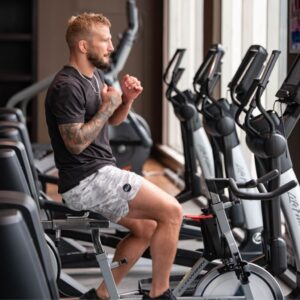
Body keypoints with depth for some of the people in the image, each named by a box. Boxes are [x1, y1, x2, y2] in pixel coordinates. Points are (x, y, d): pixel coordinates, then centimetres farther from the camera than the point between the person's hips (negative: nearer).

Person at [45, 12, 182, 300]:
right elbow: (75, 142, -22)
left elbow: (113, 120, 24)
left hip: (98, 174, 10)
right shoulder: (67, 87, -17)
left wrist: (127, 99, 3)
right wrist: (107, 105, -16)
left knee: (146, 229, 12)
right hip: (87, 180, -10)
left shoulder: (95, 75, 14)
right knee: (171, 212, -13)